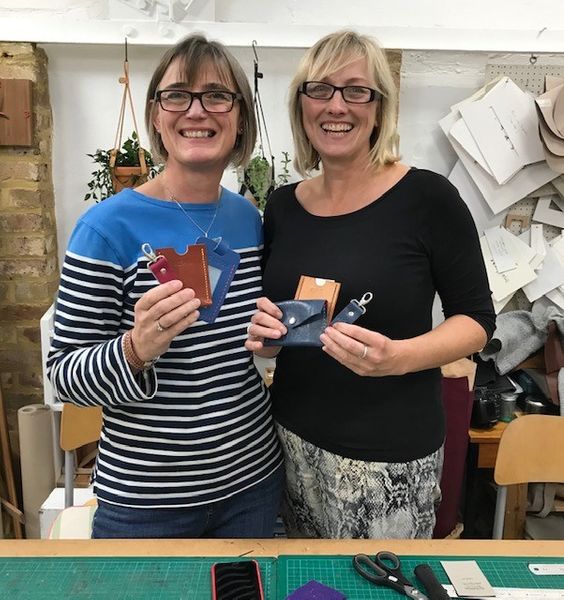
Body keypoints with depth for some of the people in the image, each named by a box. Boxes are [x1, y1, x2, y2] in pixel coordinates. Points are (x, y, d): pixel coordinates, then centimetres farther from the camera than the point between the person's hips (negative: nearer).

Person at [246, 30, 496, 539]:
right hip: (294, 438, 4)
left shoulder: (427, 197, -11)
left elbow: (477, 318, -6)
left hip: (390, 456, -3)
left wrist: (399, 357, -22)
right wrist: (263, 333, -10)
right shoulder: (283, 206, 3)